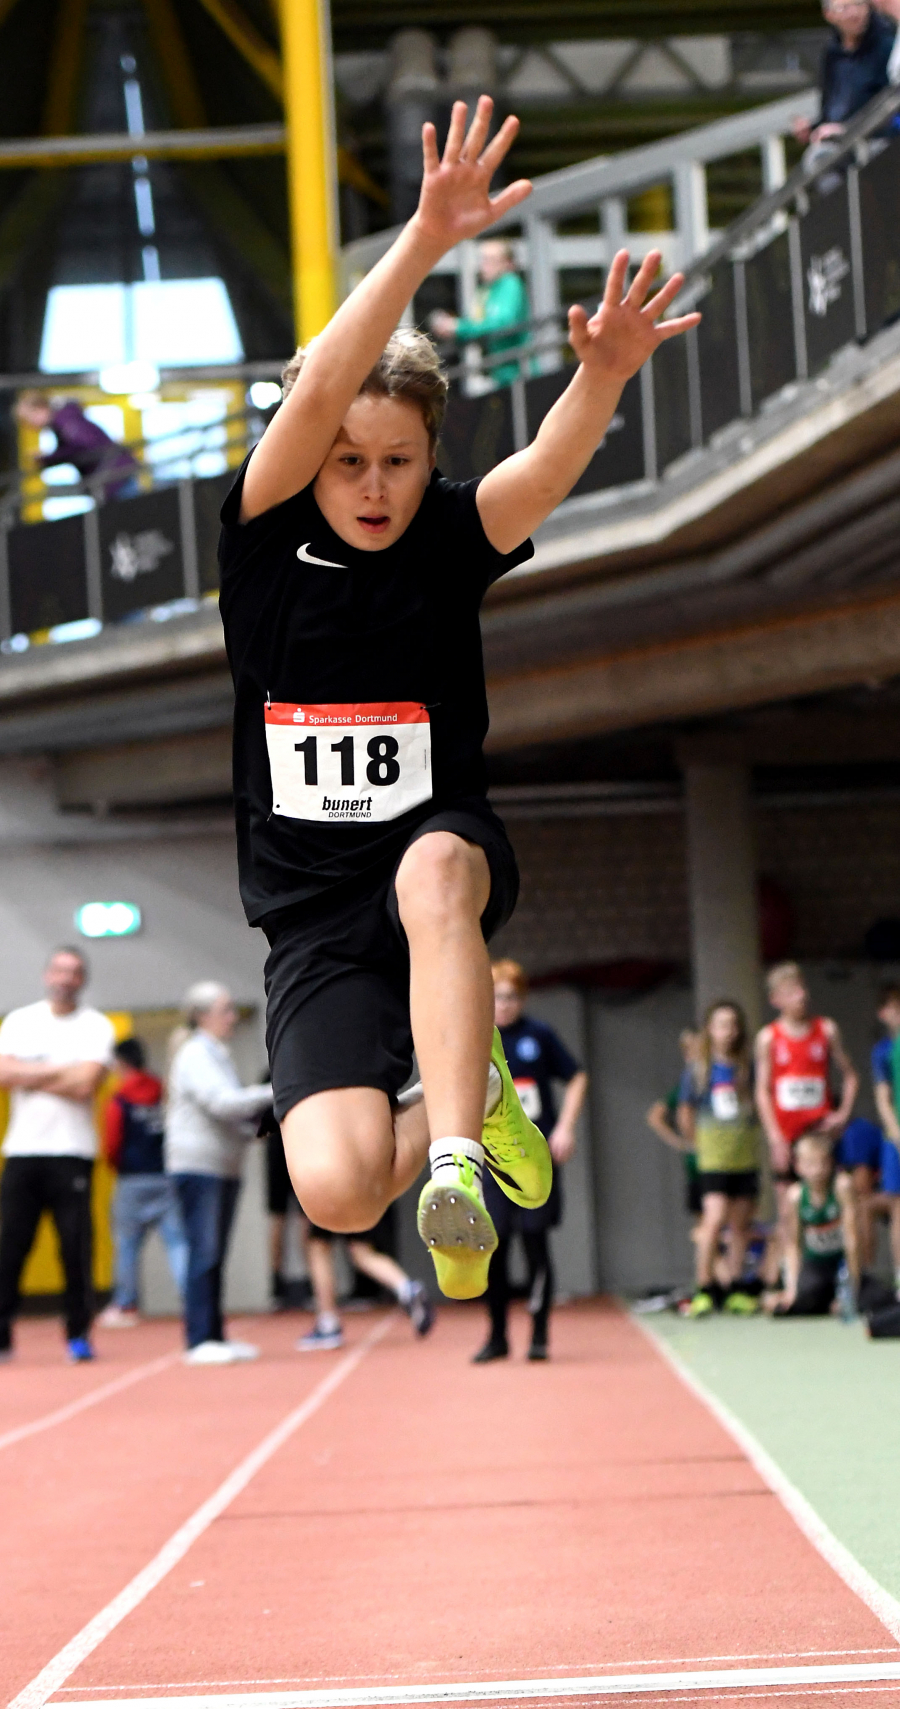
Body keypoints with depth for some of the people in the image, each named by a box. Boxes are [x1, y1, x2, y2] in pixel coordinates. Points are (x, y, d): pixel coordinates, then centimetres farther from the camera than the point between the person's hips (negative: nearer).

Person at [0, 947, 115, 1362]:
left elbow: (86, 1084, -10)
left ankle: (79, 1335, 4)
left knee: (76, 1246, -4)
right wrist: (64, 1070, -7)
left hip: (72, 1152, -2)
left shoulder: (97, 1027, 3)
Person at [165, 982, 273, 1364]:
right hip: (198, 1165, -9)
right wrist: (272, 1093, -20)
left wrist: (253, 1129, 8)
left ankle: (216, 1336, 14)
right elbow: (220, 1102, -22)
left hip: (224, 1167, 9)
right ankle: (199, 1341, -12)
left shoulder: (217, 1055, 20)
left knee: (215, 1256, 11)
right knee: (204, 1254, -11)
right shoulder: (194, 1055, -10)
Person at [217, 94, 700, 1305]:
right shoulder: (268, 540, -5)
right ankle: (465, 1095, 16)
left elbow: (549, 465, -24)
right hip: (315, 919, 1)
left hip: (449, 854, -1)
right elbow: (319, 391, -22)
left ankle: (455, 1156, -33)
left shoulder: (448, 544, -3)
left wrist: (605, 376, -47)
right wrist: (425, 239, -36)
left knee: (434, 866, -40)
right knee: (336, 1194, -18)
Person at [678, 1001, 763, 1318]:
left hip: (746, 1158, 3)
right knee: (715, 1218, -15)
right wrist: (701, 1143, 7)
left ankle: (734, 1289, 15)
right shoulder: (698, 1069, 0)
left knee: (740, 1223, 6)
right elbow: (685, 1115, 8)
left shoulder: (748, 1068, 3)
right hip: (713, 1159, -3)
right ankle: (704, 1289, -9)